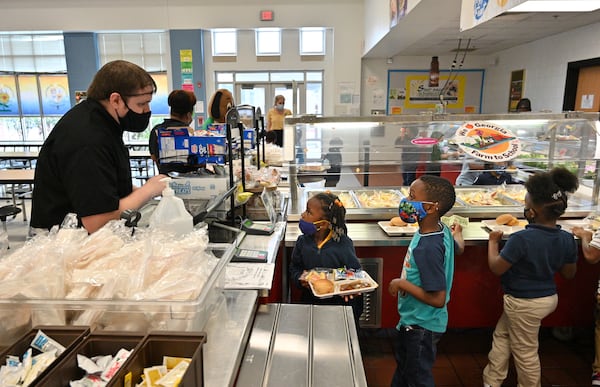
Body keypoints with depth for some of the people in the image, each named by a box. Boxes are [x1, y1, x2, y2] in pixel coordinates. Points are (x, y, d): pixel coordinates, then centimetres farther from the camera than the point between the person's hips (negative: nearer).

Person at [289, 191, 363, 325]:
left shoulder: (343, 244, -12)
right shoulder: (303, 241, -2)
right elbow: (294, 267, 9)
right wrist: (300, 279, -11)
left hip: (338, 301, -2)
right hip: (310, 299, 3)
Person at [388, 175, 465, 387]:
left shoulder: (428, 248, -35)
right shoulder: (441, 229, -9)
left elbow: (438, 299, -32)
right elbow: (458, 248, 14)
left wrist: (402, 283, -22)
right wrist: (457, 233, 36)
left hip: (421, 325, -8)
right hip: (413, 318, 8)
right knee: (403, 365, 29)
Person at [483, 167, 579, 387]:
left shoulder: (522, 239, -30)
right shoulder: (567, 239, -7)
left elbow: (496, 268, -19)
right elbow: (569, 274, 6)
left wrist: (493, 241, -6)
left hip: (524, 303, -8)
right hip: (550, 297, 8)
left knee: (525, 351, 14)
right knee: (502, 335, 23)